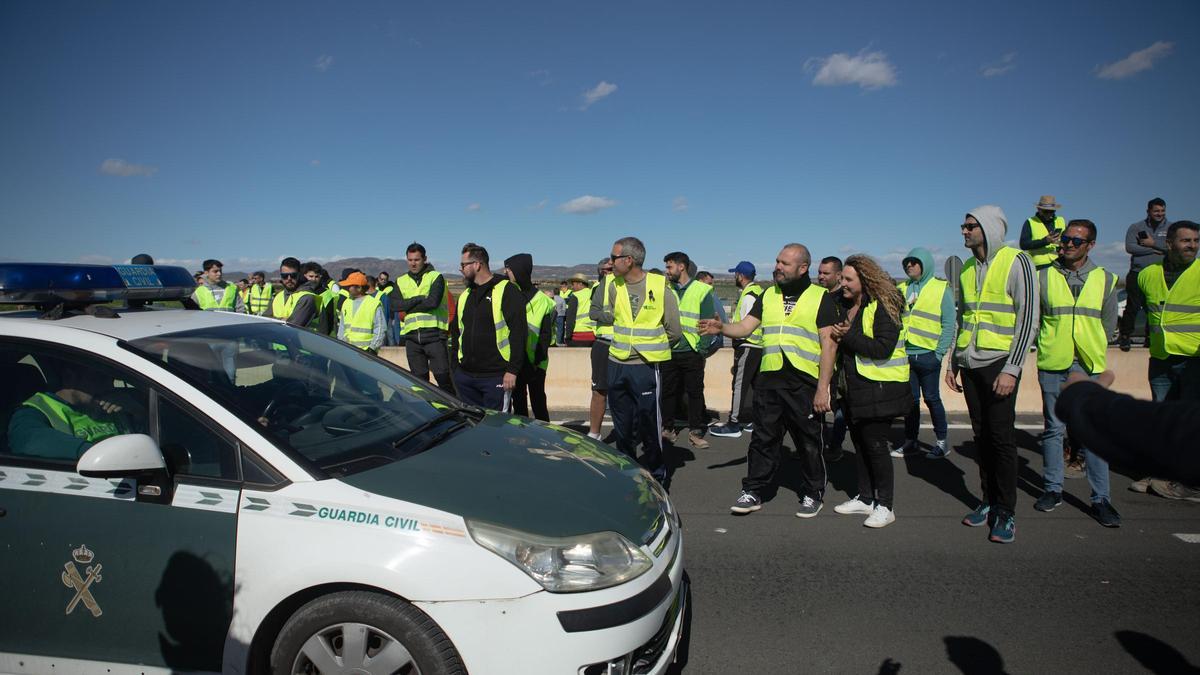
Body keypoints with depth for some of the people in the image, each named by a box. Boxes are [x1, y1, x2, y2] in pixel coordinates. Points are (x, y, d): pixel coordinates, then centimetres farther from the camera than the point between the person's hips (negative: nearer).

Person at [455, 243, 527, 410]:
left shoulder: (506, 291, -8)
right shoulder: (465, 295, 16)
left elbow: (518, 332, -13)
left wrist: (513, 370, -17)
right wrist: (454, 369, 17)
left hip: (495, 377, -7)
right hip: (464, 376, 7)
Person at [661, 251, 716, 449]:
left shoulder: (702, 290, -3)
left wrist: (702, 348, -9)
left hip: (691, 353, -3)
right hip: (669, 351, 4)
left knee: (695, 392, 3)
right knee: (668, 391, 10)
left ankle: (695, 432, 12)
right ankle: (667, 428, 23)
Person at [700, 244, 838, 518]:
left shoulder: (821, 297, 0)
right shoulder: (768, 295, 13)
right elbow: (744, 327, 7)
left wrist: (823, 387, -10)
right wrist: (721, 328, -15)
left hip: (804, 382, -3)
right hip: (768, 379, 4)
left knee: (808, 441, 8)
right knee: (763, 438, 8)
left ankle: (812, 494, 25)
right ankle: (754, 492, 18)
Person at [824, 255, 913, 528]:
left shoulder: (884, 306, -14)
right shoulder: (845, 305, 10)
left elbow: (883, 348, -24)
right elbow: (835, 343, 20)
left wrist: (848, 336, -20)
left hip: (878, 390, -8)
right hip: (852, 388, 8)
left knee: (875, 445, -3)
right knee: (859, 443, 15)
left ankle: (885, 505, 10)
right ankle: (865, 498, 28)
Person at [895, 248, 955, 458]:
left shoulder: (941, 289, -1)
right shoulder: (902, 290, 11)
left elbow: (949, 324, -4)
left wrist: (939, 353, -10)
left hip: (928, 356, -4)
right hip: (905, 355, 4)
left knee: (931, 398, 3)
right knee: (910, 399, 10)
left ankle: (942, 441, 17)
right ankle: (911, 441, 20)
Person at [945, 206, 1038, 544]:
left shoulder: (1016, 262, -7)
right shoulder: (967, 270, 13)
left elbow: (1028, 319, -11)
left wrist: (1011, 369, -15)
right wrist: (953, 364, 16)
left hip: (999, 364, -6)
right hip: (970, 365, 6)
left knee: (1001, 436, -3)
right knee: (981, 435, 9)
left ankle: (1006, 512, 7)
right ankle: (989, 500, 20)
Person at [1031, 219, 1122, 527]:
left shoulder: (1105, 279, 7)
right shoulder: (1043, 277, 3)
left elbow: (1108, 322, 14)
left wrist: (1091, 349, 11)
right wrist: (1051, 346, 6)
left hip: (1089, 367, 1)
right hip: (1052, 365, 0)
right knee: (1053, 429, 8)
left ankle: (1101, 499, 9)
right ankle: (1053, 489, 19)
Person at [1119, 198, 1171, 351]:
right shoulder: (1136, 227, 5)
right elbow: (1129, 247, -10)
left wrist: (1153, 243, -10)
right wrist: (1155, 250, -8)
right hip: (1137, 273, -2)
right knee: (1133, 307, -6)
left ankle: (1151, 336, 18)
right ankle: (1125, 336, 3)